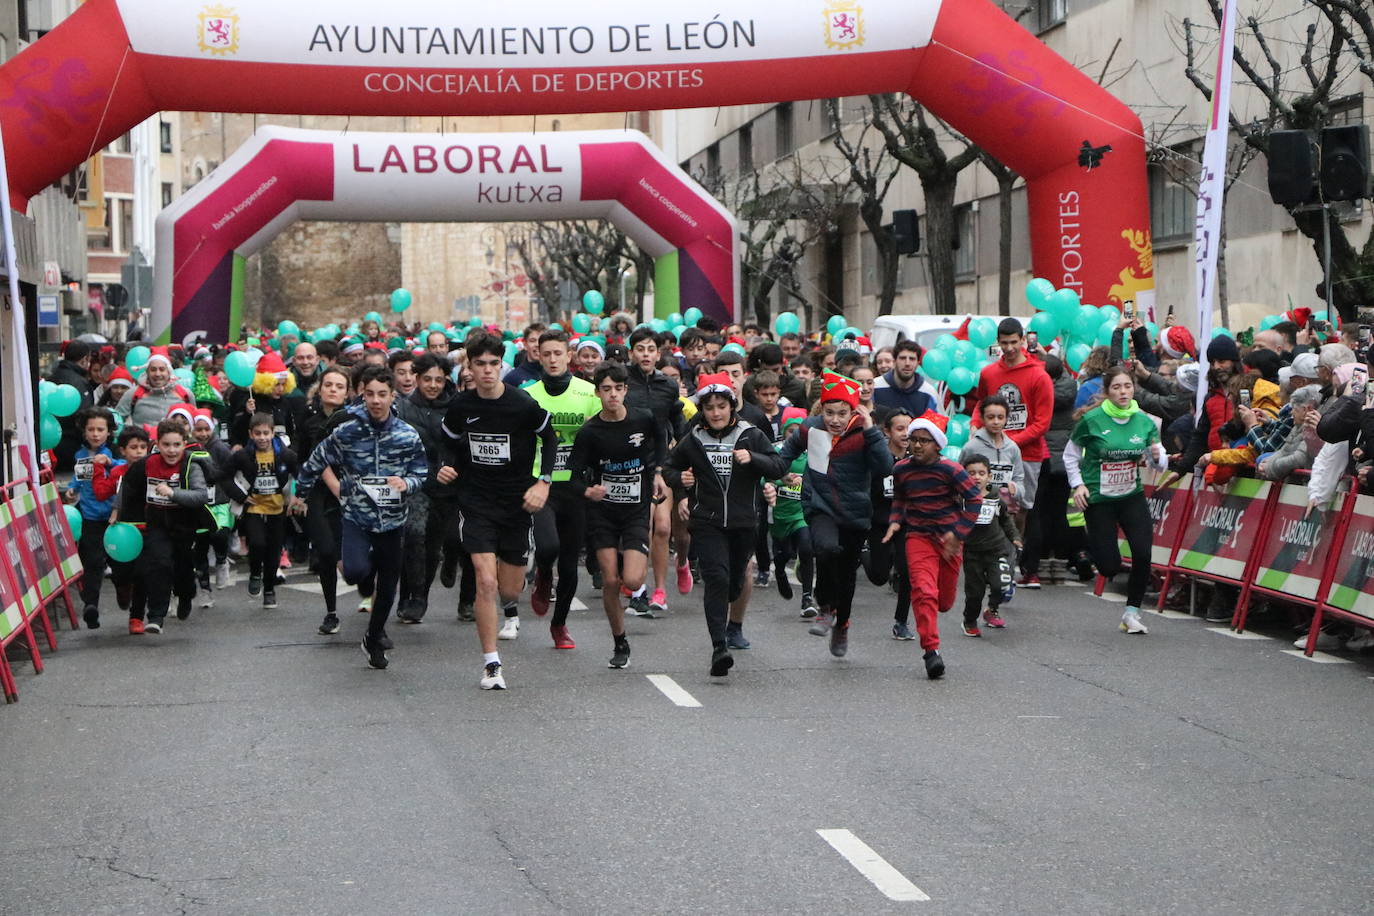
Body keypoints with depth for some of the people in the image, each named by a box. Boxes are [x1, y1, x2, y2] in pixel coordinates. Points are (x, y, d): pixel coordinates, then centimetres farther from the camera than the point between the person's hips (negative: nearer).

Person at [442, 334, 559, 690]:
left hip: (517, 502, 0)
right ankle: (491, 665, -7)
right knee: (486, 582, -14)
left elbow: (550, 437, 2)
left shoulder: (523, 404, -11)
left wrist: (543, 481, -7)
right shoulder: (462, 406, -4)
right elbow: (447, 443, 15)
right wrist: (449, 470, 3)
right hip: (476, 503, 0)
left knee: (509, 591, 6)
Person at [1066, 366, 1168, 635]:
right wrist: (1078, 484, -9)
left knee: (1143, 552, -14)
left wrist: (1157, 456, -17)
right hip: (1098, 499, -3)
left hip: (1132, 495, 3)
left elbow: (1159, 464, 5)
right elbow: (1070, 455, 3)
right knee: (1109, 566, -5)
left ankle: (1131, 612, 5)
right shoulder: (1091, 420, -11)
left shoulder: (1144, 421, -2)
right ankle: (1092, 544, 33)